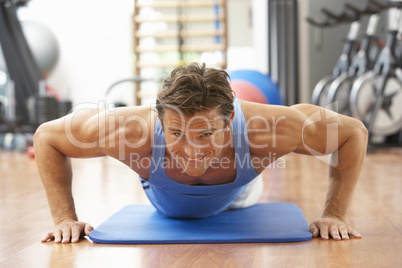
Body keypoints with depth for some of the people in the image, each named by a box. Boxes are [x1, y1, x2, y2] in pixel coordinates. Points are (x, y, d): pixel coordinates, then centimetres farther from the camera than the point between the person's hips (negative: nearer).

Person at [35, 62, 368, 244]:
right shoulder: (133, 132, -50)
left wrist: (334, 214, -36)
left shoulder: (262, 130, -50)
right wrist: (65, 218, -36)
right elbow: (47, 136, -32)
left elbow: (353, 132, -33)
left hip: (234, 195, 0)